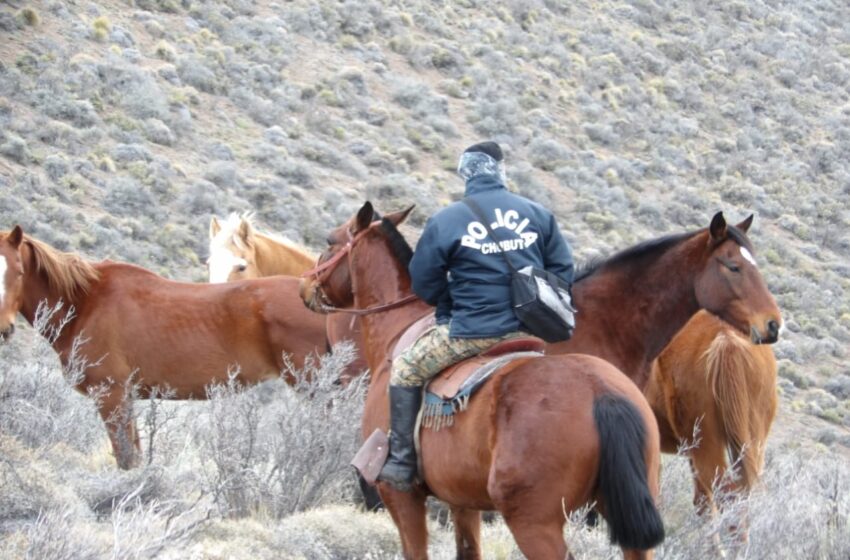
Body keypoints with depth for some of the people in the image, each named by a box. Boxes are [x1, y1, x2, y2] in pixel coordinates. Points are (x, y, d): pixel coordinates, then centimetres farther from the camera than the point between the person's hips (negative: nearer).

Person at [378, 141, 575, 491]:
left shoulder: (445, 221, -4)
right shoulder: (537, 214, 5)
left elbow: (424, 284, 2)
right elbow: (563, 271, 7)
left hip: (473, 332, -4)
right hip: (530, 330, 4)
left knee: (406, 370, 13)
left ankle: (401, 465, 10)